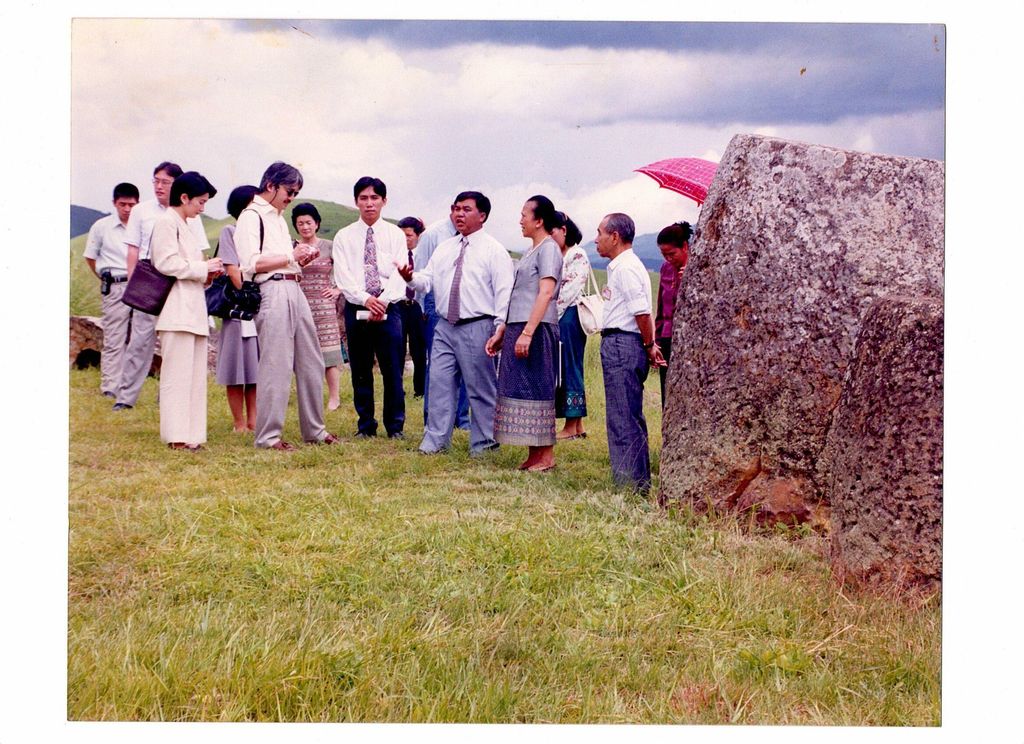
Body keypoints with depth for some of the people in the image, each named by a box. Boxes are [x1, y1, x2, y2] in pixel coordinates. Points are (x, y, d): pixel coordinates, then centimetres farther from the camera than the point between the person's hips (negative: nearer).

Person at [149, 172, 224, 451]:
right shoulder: (166, 222, -5)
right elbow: (166, 263, -15)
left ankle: (191, 433, 8)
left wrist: (207, 272, 7)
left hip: (193, 309, 10)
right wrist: (203, 268, -8)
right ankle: (176, 436, -10)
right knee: (177, 373, -10)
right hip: (177, 309, -10)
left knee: (195, 373, 7)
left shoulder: (184, 226, 24)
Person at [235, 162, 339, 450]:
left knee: (311, 363, 11)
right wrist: (291, 257, -11)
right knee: (275, 366, -7)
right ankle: (268, 435, -1)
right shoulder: (251, 216, -6)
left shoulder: (278, 218, 23)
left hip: (294, 291, 9)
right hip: (272, 293, -9)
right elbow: (251, 263, -17)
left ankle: (314, 429, 20)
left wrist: (301, 258, 10)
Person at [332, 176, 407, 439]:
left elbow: (399, 273, -2)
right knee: (360, 371, 5)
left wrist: (383, 300, -17)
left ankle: (395, 425, 7)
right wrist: (365, 299, -17)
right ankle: (366, 425, 14)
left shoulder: (395, 234, 7)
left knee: (393, 370, -2)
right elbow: (343, 276, -2)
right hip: (356, 309, 1)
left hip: (388, 309, -1)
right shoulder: (344, 237, 7)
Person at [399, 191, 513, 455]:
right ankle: (435, 441, 11)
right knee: (440, 383, 5)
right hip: (445, 327, 6)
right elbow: (428, 280, 11)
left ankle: (483, 444, 12)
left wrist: (500, 329, -14)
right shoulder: (444, 249, 15)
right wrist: (411, 278, -12)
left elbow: (504, 292, -8)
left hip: (477, 327, -5)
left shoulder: (494, 250, -3)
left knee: (481, 388, 2)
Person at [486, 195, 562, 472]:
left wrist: (527, 332, -24)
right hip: (517, 329, 9)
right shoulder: (530, 252, 19)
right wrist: (501, 332, 18)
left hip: (536, 330, -9)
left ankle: (546, 455, -1)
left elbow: (546, 293, -18)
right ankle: (534, 455, 13)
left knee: (536, 388, -6)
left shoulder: (548, 249, -8)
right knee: (522, 388, 9)